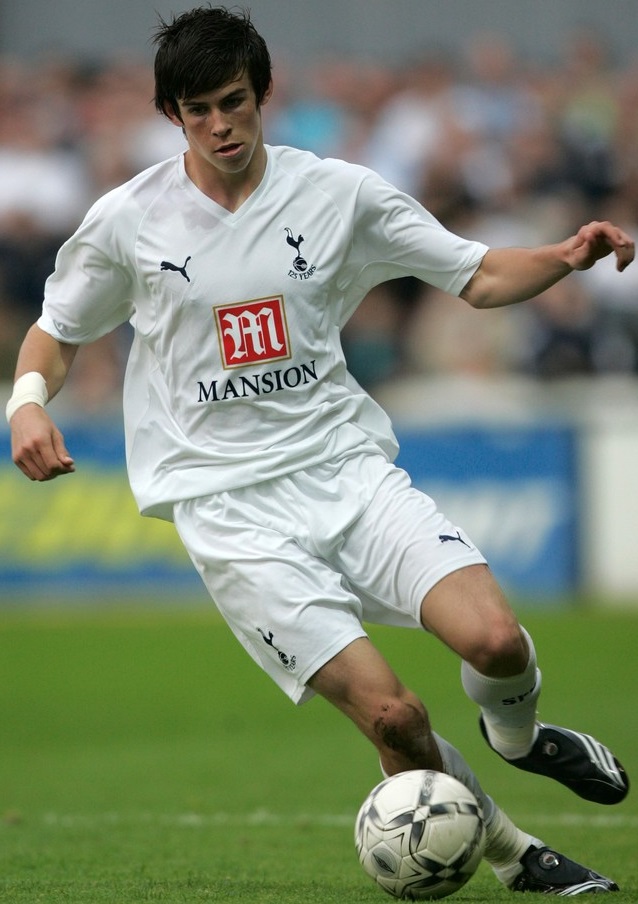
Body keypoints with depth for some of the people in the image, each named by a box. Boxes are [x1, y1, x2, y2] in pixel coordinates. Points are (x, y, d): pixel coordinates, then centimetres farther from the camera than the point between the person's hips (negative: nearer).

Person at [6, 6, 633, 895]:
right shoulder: (127, 220, -1)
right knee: (390, 714, -17)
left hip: (345, 464, 2)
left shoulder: (340, 193, 2)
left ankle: (515, 734, 16)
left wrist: (565, 257, -12)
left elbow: (478, 276, 7)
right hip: (228, 503, -2)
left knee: (494, 639, -21)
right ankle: (512, 854, 7)